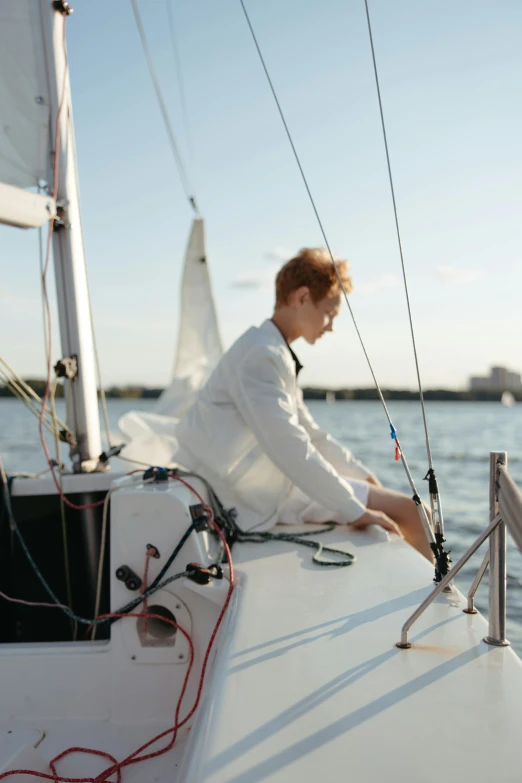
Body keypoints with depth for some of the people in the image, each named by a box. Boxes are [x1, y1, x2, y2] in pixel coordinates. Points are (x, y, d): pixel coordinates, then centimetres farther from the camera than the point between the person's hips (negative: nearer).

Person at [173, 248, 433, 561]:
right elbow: (289, 450, -27)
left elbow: (309, 432, 20)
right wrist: (355, 510, -22)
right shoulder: (262, 355, -20)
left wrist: (364, 476, 16)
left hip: (276, 483, 10)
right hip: (265, 500, -10)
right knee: (406, 510, -9)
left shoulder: (278, 354, 14)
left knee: (411, 509, 14)